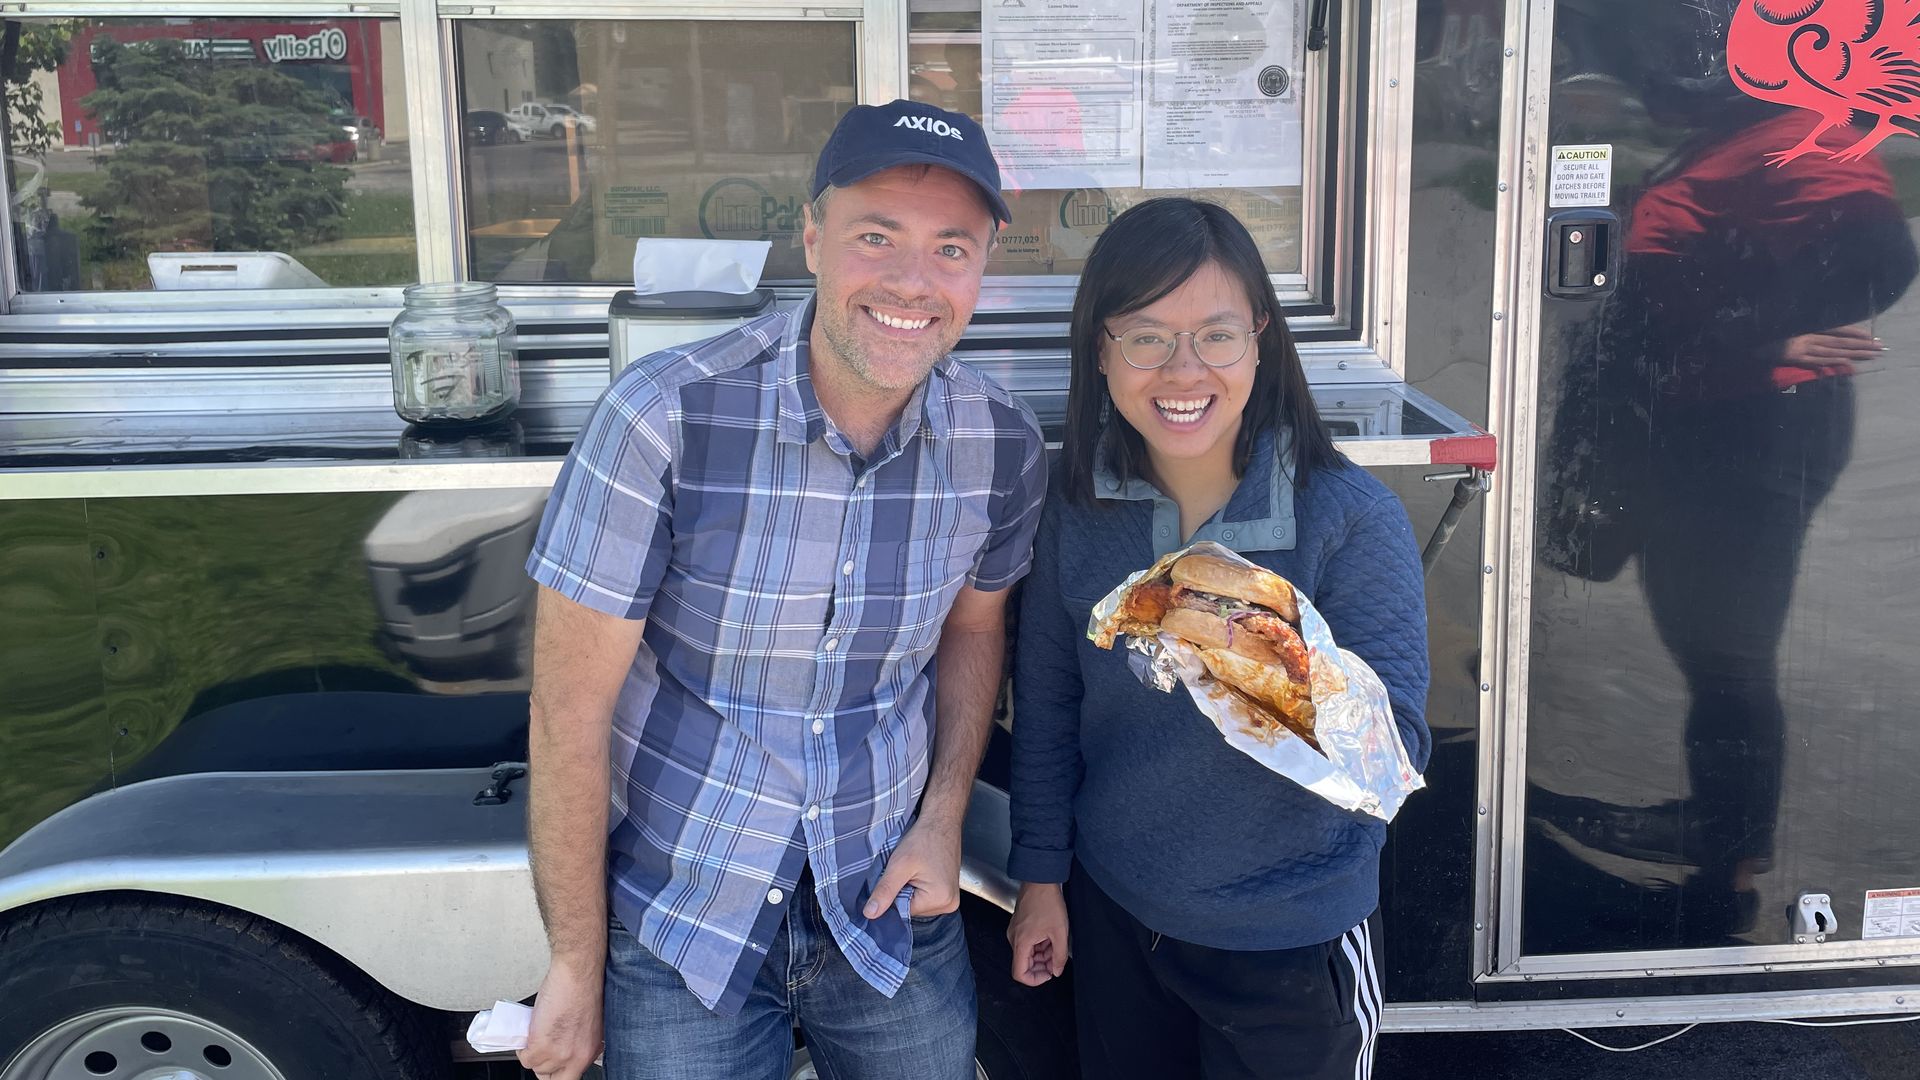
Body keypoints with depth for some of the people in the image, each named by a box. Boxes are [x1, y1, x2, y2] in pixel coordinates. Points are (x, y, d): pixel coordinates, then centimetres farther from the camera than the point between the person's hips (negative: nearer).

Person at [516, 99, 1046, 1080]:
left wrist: (944, 818, -2)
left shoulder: (1003, 446, -10)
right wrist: (577, 966, -12)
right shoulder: (666, 418, -23)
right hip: (677, 919, -3)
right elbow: (569, 707, -17)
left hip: (887, 906, 3)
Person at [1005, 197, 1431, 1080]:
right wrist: (1042, 875, 7)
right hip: (1111, 917, 3)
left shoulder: (1351, 518, -19)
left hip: (1291, 946, -3)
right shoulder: (1080, 505, -9)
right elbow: (1046, 700, 3)